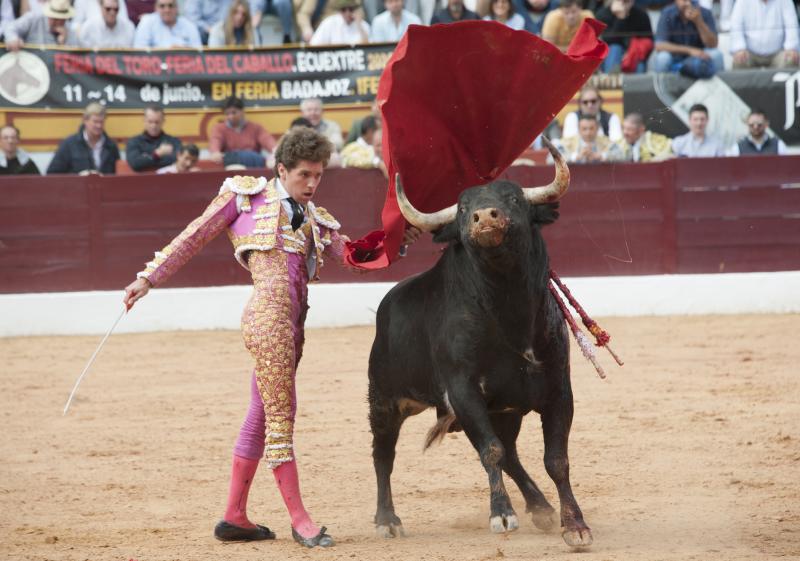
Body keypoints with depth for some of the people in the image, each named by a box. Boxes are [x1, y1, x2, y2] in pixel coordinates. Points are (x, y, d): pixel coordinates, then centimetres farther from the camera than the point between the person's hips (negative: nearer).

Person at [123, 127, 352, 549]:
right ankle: (300, 520, -6)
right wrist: (149, 277, 9)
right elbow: (195, 237, 11)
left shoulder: (315, 222, 23)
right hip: (267, 312, -7)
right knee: (281, 417, -7)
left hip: (290, 324, 7)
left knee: (263, 417, 12)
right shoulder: (247, 196, 9)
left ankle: (234, 518, 19)